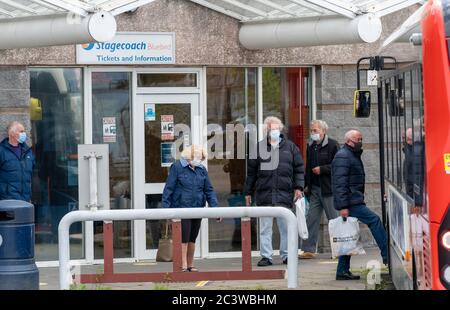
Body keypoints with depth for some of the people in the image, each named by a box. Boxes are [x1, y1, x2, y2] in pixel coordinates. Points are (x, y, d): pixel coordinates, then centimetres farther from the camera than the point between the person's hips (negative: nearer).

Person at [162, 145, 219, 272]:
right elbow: (169, 188, -5)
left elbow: (209, 190, 11)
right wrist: (166, 207, -11)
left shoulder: (201, 170, 10)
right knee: (184, 238, -8)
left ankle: (190, 265, 19)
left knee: (192, 238, 11)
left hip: (197, 208, 5)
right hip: (181, 208, -5)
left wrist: (215, 207, 1)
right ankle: (183, 265, -6)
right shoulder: (177, 167, -5)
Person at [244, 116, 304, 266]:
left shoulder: (290, 147, 9)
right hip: (264, 194, 0)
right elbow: (251, 171, 8)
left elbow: (299, 168, 10)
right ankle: (266, 256, 7)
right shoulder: (259, 147, 7)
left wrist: (298, 187, 0)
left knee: (285, 227, 5)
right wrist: (248, 192, 6)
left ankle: (286, 255, 14)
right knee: (265, 228, 2)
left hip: (285, 193, 0)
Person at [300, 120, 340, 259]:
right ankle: (309, 250, 5)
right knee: (311, 220, 3)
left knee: (334, 220, -1)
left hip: (328, 189, -7)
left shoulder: (332, 145, -6)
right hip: (315, 189, 7)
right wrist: (307, 185, 15)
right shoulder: (311, 147, 15)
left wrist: (321, 169, -15)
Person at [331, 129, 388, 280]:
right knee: (374, 220, -11)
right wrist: (343, 206, -24)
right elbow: (340, 183, -19)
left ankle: (343, 271, 10)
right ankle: (387, 255, -8)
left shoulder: (353, 156, 23)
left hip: (354, 202, 10)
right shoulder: (343, 157, -11)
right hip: (350, 202, -10)